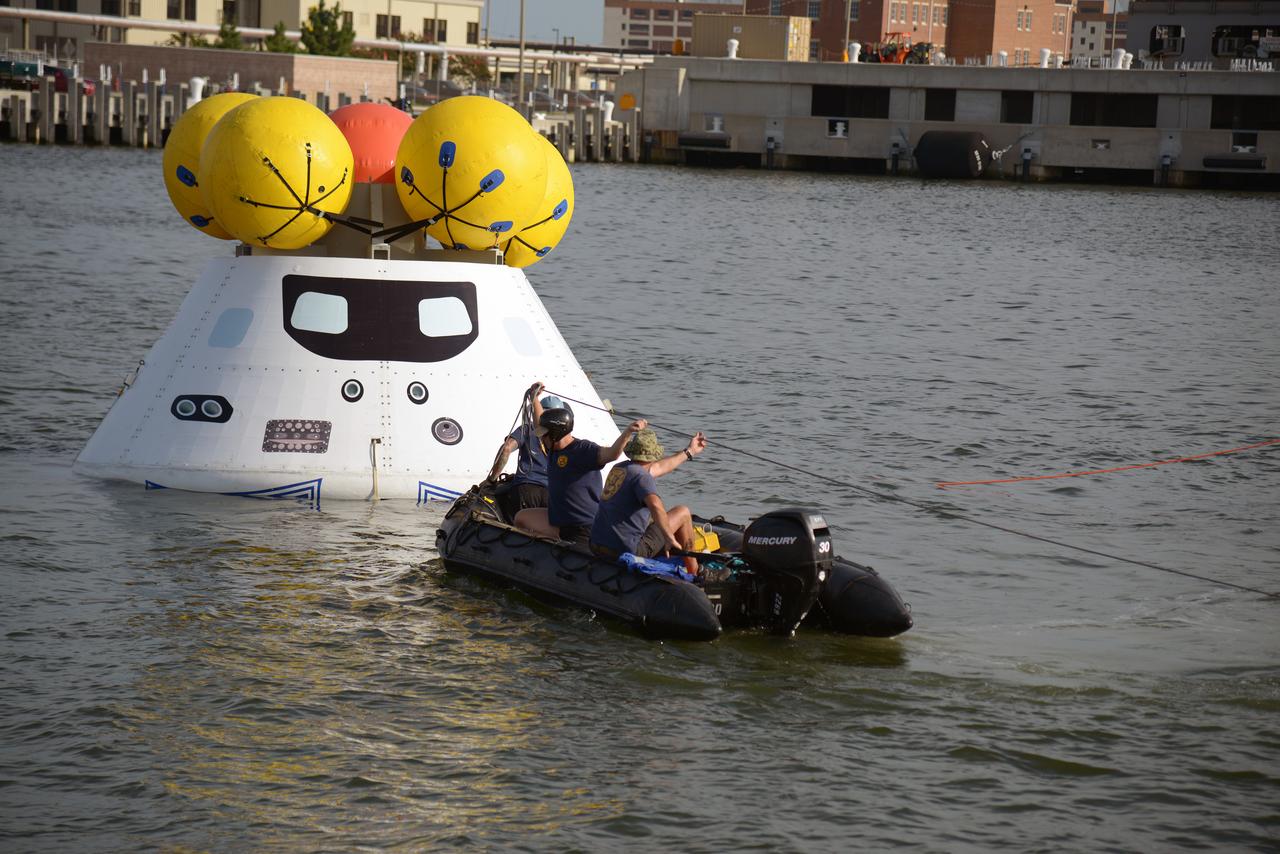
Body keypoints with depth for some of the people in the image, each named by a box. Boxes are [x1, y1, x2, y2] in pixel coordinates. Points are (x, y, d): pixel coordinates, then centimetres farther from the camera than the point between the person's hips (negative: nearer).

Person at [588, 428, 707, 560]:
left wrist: (689, 452, 39)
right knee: (683, 512, 10)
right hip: (629, 551, -8)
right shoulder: (641, 476, -14)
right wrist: (670, 538, -24)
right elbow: (655, 506, -34)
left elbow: (658, 467, 29)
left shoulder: (618, 468, 13)